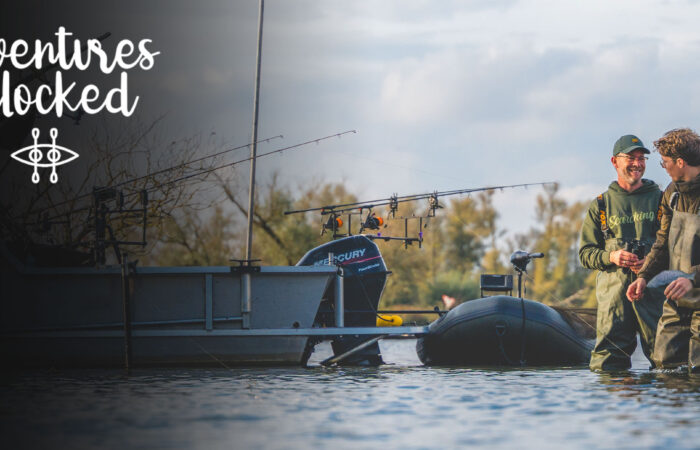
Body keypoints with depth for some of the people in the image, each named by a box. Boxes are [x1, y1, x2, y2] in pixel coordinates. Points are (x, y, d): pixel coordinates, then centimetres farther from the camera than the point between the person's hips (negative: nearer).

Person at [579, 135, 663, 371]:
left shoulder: (660, 199, 13)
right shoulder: (601, 205, 15)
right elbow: (585, 253, 13)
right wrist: (611, 257, -8)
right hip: (613, 289, 1)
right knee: (606, 364, -6)